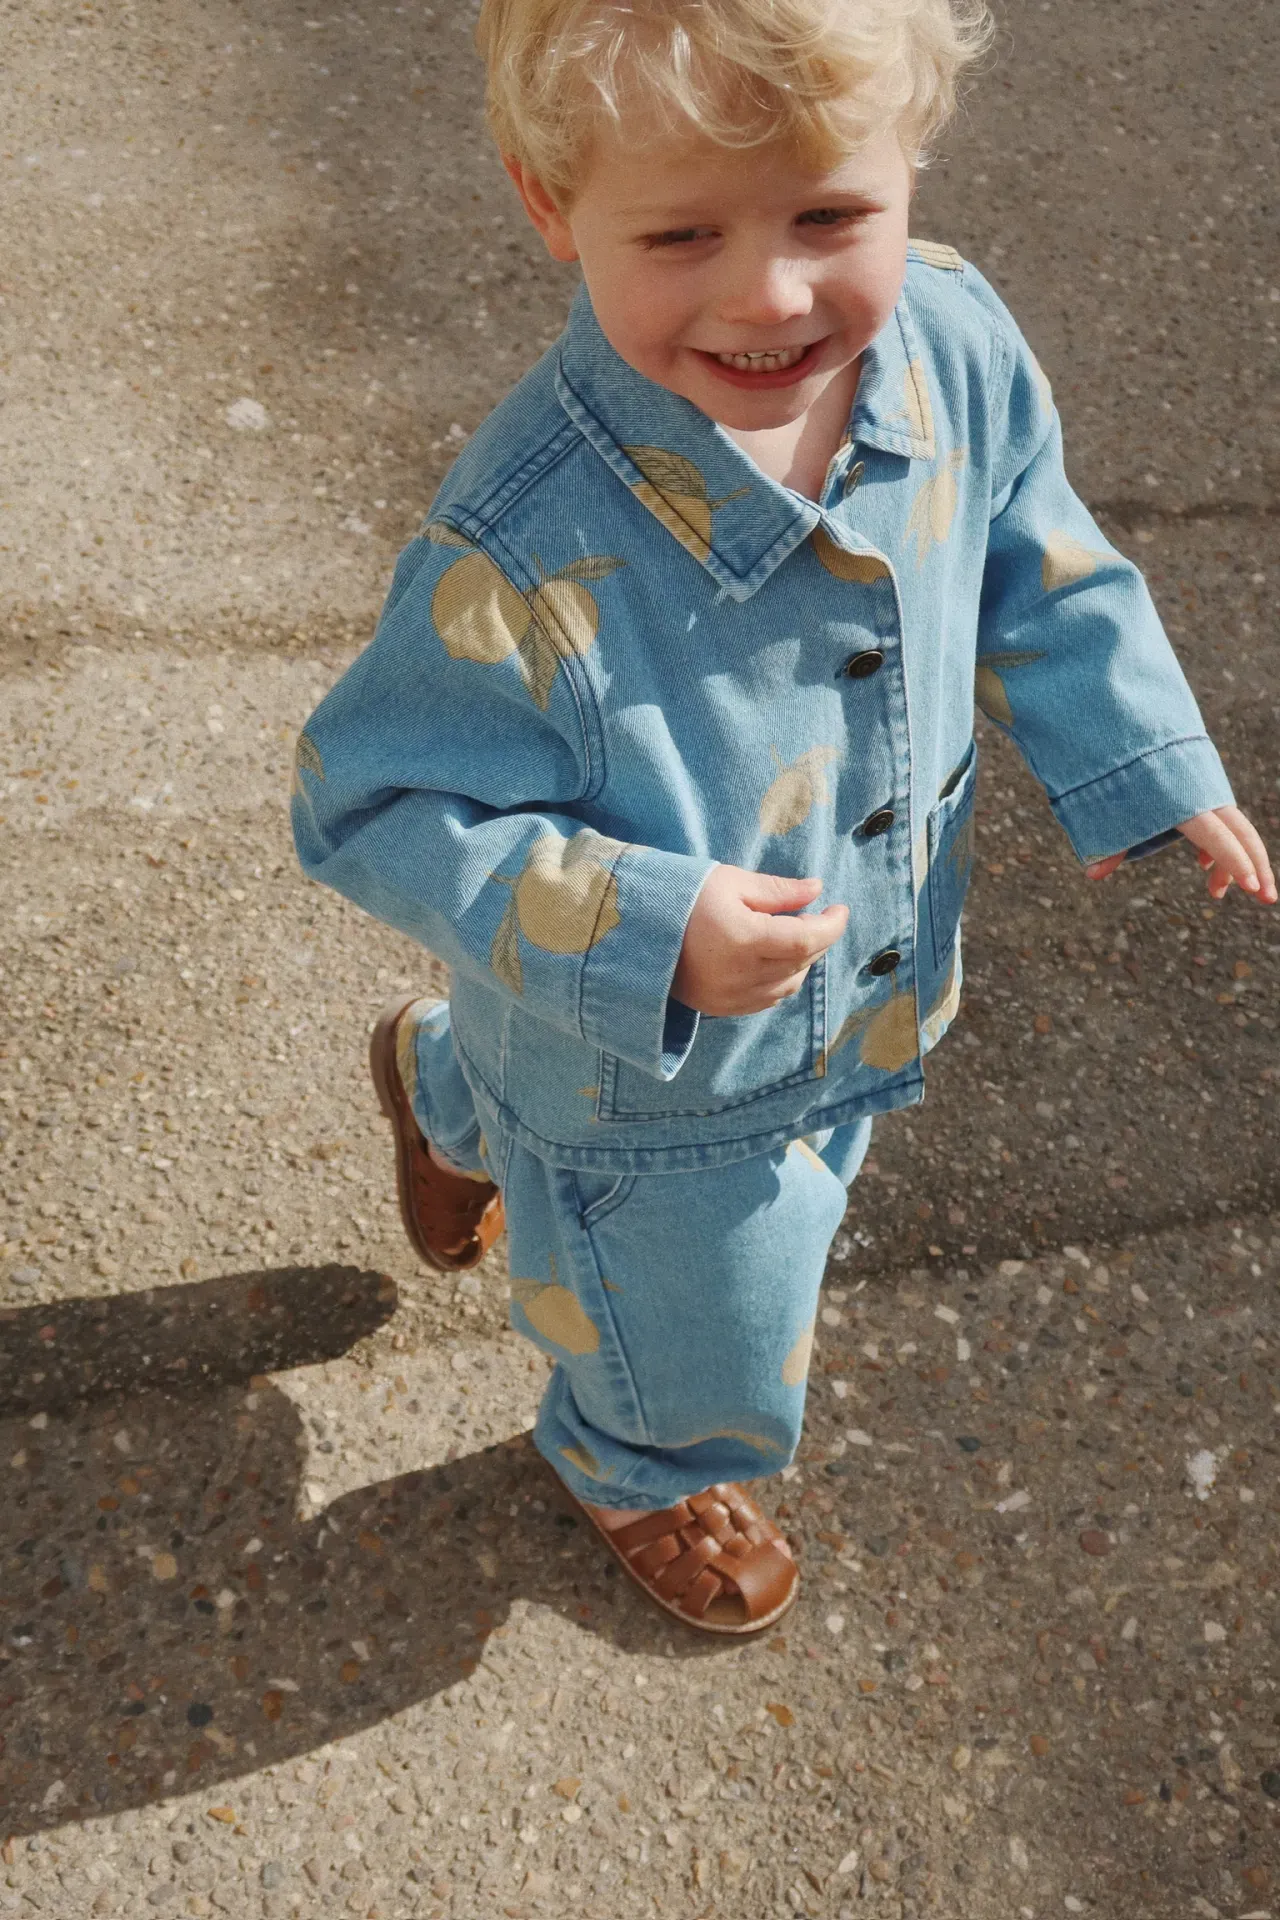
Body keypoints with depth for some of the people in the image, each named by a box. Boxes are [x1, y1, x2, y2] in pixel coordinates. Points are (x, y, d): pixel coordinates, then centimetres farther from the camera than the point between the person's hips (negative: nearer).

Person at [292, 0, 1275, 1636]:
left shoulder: (951, 342, -20)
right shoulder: (526, 560, -40)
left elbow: (1032, 561, 0)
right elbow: (371, 807, -27)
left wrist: (1142, 758, -4)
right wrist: (642, 932, -37)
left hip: (871, 987, 6)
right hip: (654, 1089, -5)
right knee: (713, 1348, 23)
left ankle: (445, 1083, 69)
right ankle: (636, 1468, 62)